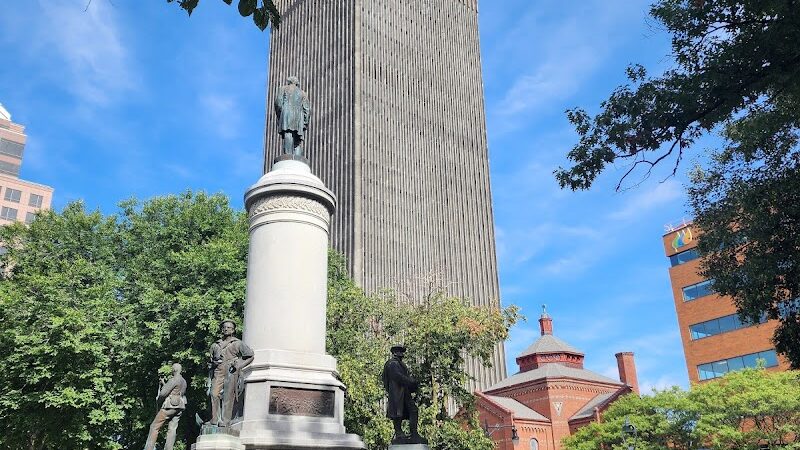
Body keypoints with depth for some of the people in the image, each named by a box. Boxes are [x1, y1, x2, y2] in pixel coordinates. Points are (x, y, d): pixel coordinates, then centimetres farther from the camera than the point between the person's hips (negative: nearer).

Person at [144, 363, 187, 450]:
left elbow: (163, 393, -14)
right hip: (179, 407, 8)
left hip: (170, 405, -8)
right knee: (172, 429, 3)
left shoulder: (174, 380, -11)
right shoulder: (184, 381, 16)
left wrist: (158, 398, 8)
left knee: (154, 426, -1)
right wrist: (164, 384, 27)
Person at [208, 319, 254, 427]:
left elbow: (250, 356, 11)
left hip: (231, 373, -3)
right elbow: (211, 360, 33)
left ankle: (225, 421, -9)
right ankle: (214, 419, -8)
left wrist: (239, 365, 0)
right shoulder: (215, 345, 23)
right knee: (214, 394, -12)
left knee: (228, 396, -10)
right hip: (218, 372, 3)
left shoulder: (238, 344, 12)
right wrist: (212, 363, 11)